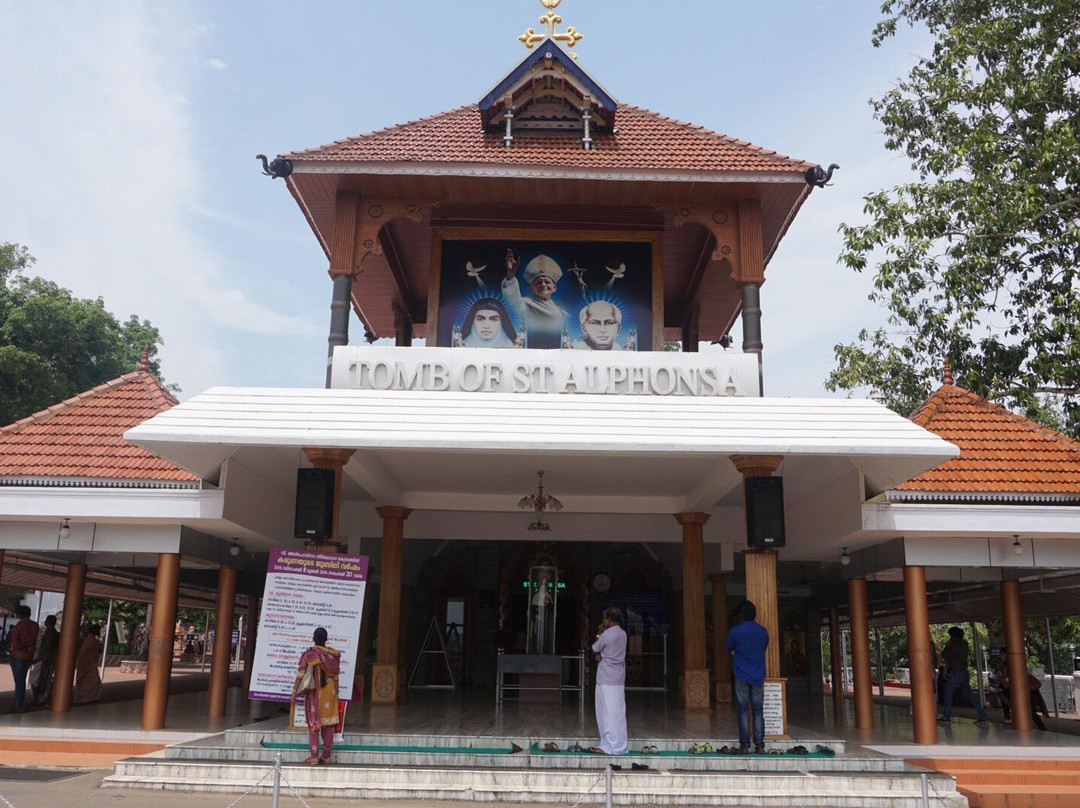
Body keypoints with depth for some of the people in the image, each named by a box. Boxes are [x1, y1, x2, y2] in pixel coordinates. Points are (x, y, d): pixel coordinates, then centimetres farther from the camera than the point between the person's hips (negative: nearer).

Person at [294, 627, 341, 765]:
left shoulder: (309, 654, -9)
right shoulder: (334, 654, 1)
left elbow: (300, 674, -9)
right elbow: (336, 675, 6)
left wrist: (295, 691, 0)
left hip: (315, 693, -3)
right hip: (330, 692, 3)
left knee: (314, 724, 3)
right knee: (328, 724, 9)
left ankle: (314, 757, 1)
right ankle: (326, 756, 12)